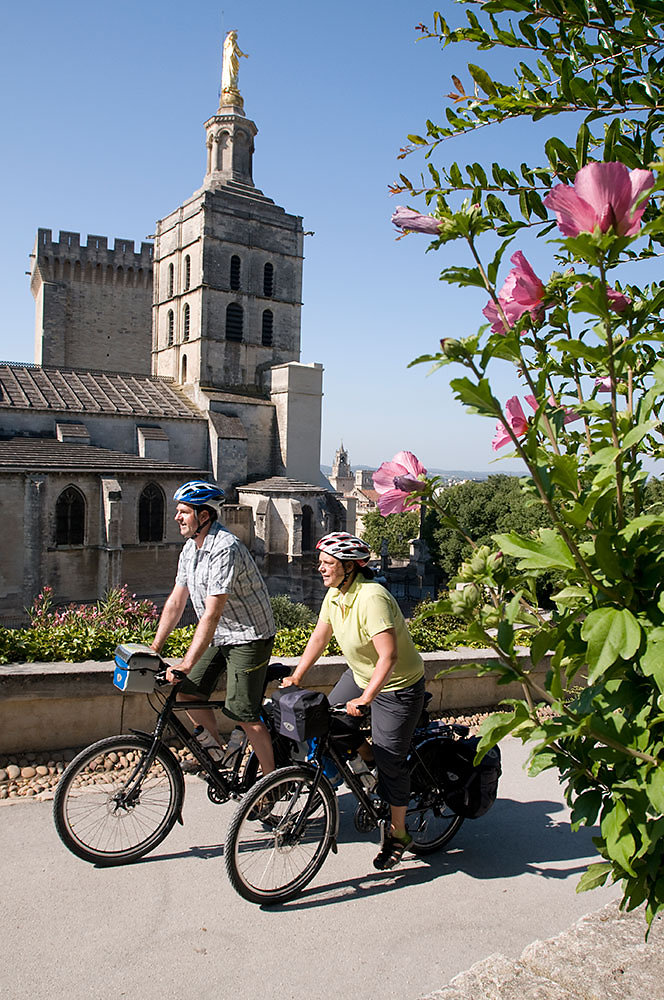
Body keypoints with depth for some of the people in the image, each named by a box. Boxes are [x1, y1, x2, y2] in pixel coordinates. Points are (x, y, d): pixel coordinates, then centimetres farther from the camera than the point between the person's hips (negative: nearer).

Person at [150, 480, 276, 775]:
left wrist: (186, 664, -34)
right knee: (186, 692, 5)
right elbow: (176, 601, 7)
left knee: (243, 714, -8)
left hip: (248, 637, -9)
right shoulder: (190, 548, 3)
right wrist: (153, 649, 5)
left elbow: (212, 613, -32)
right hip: (218, 636, 9)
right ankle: (215, 749, 27)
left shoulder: (225, 548, -27)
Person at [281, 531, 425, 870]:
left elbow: (389, 655, -36)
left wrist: (366, 697, -39)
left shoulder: (372, 598, -32)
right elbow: (319, 638, 6)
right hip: (359, 675, 8)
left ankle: (397, 833, 21)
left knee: (389, 760, 1)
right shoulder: (334, 595, -6)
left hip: (397, 687, -8)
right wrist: (295, 677, 6)